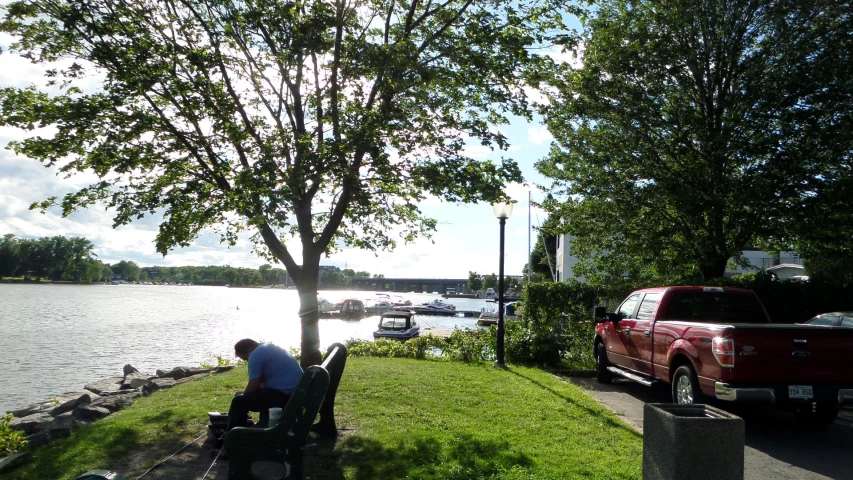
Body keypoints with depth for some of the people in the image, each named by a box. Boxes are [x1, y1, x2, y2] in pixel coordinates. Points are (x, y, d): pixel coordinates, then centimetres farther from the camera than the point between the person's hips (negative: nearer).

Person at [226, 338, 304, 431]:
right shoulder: (269, 348, 21)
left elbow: (253, 386, -12)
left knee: (239, 402, -7)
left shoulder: (255, 355, -9)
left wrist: (243, 396, 7)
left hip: (284, 394, -11)